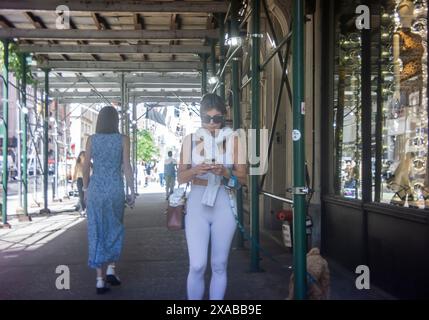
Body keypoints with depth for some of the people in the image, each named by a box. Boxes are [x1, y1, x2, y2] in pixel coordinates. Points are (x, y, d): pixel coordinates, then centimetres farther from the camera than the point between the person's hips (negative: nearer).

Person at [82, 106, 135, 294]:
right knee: (114, 229, 19)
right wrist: (132, 192, -1)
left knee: (97, 233, 5)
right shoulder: (123, 139, -2)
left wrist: (86, 189, 16)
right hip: (115, 189, -1)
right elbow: (126, 167, -6)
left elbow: (85, 167, 4)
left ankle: (99, 280, 4)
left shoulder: (91, 139, 2)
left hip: (96, 189, 1)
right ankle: (111, 269, 8)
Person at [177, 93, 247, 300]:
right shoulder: (190, 140, 5)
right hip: (197, 204, 0)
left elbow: (242, 177, 2)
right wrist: (196, 170, -18)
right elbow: (181, 177, 3)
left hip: (224, 205, 1)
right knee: (197, 266, -5)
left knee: (219, 265, 8)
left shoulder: (232, 140, 4)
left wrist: (224, 172, -18)